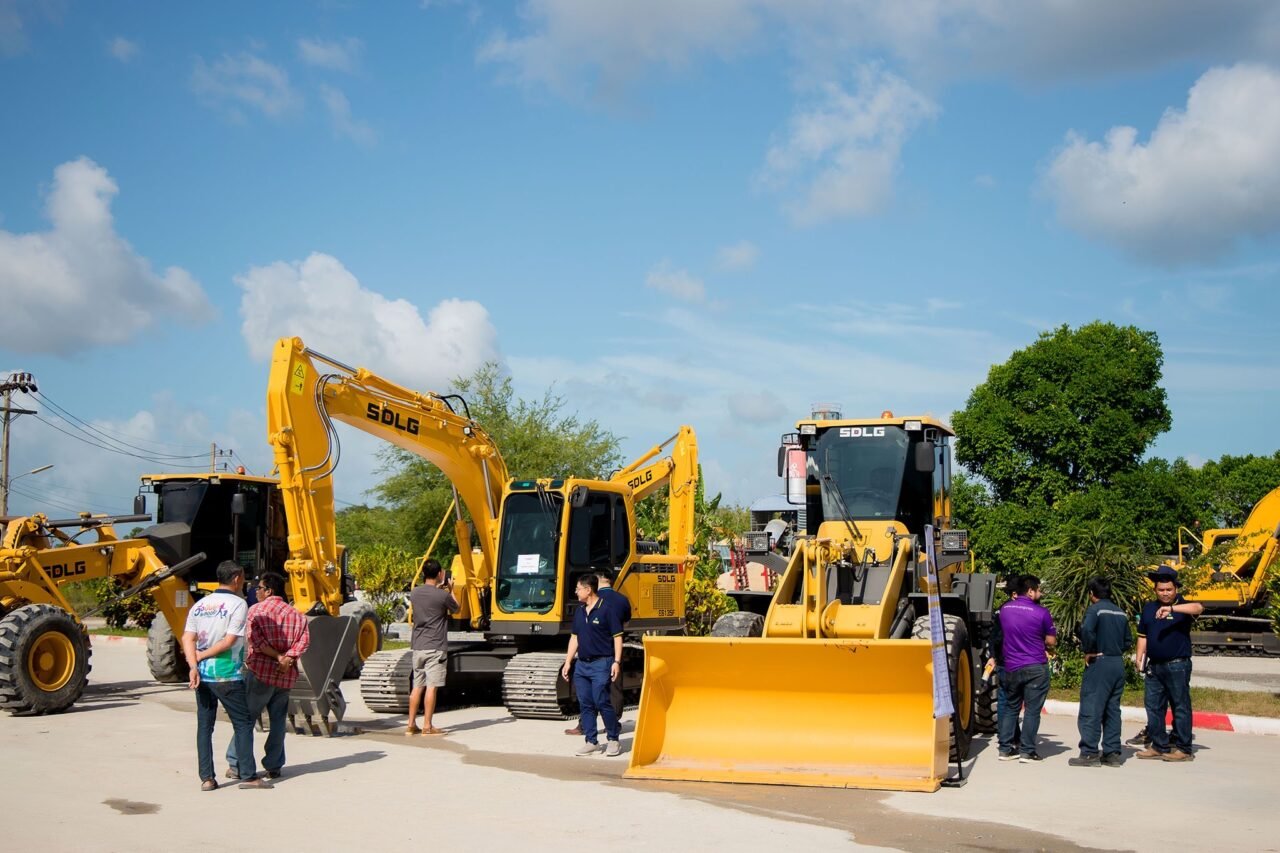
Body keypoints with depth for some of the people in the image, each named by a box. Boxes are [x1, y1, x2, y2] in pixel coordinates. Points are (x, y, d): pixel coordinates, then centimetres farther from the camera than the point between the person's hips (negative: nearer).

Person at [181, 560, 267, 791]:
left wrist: (193, 665, -10)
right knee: (243, 724, 5)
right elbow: (229, 641, -14)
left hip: (202, 675, 5)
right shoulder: (238, 604, -7)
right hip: (227, 675, -5)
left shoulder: (199, 605, 10)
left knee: (204, 726, 10)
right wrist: (201, 655, -5)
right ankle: (248, 775, 4)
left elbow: (187, 638, -1)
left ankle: (206, 778, 9)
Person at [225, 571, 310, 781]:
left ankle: (236, 766, 6)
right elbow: (304, 639, -4)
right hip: (286, 676, 4)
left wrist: (277, 657, -14)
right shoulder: (296, 614, 9)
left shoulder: (256, 610, -4)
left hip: (259, 672, -4)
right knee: (278, 721, 13)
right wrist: (288, 658, -13)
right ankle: (273, 767, 14)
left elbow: (254, 639, -16)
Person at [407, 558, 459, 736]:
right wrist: (449, 590, 16)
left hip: (418, 646, 6)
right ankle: (427, 726, -3)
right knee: (431, 687, -3)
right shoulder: (442, 595, -12)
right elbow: (456, 609, 7)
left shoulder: (414, 593, 4)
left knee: (417, 686, 11)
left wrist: (438, 588, 26)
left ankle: (411, 725, 12)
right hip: (436, 648, -6)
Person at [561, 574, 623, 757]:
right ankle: (591, 742, 13)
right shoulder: (579, 612, 13)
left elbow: (617, 637, -7)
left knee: (601, 702, -10)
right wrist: (567, 662, 14)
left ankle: (614, 740, 2)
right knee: (585, 704, 6)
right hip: (582, 665, 7)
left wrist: (616, 662, -13)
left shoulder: (606, 610, -8)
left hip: (601, 663, -7)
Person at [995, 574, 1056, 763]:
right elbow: (1051, 642, -3)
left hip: (1011, 667, 5)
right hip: (1036, 668, -5)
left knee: (1011, 708, 15)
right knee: (1032, 710, 2)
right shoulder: (1041, 613, -11)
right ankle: (1026, 751, 2)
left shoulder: (1005, 609, 3)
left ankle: (1005, 749, 13)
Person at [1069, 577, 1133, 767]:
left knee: (1091, 709, -4)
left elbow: (1087, 630, -26)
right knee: (1112, 709, 12)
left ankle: (1089, 753, -5)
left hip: (1099, 663, -7)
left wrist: (1088, 651, -13)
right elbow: (1128, 640, 17)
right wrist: (1115, 651, 13)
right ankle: (1112, 753, 13)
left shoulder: (1095, 609, -9)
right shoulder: (1121, 613, 13)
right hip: (1118, 664, 7)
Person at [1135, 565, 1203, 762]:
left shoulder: (1183, 607, -5)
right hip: (1154, 665, 6)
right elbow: (1143, 635, 19)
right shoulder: (1148, 608, 13)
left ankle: (1183, 749, 5)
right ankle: (1159, 746, 18)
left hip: (1177, 665, -6)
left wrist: (1172, 608, -41)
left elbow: (1198, 607, -29)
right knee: (1153, 707, 9)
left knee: (1181, 707, -1)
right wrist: (1139, 656, 6)